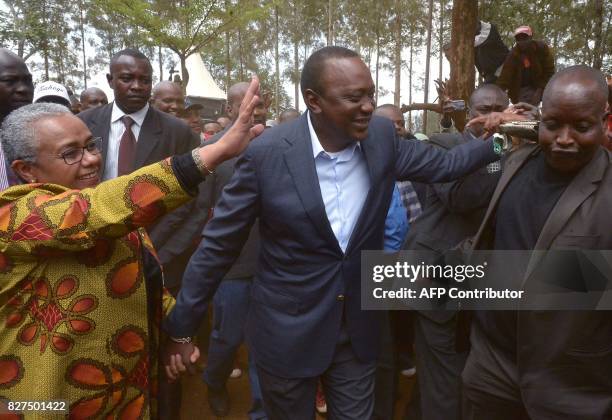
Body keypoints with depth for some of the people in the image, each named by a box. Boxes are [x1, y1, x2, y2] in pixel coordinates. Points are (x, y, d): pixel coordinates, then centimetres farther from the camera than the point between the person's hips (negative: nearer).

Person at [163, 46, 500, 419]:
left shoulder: (382, 137, -6)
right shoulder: (268, 153, -19)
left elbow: (444, 164, 8)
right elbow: (218, 245, -12)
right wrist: (182, 326, -6)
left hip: (359, 329, 3)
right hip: (288, 332, -3)